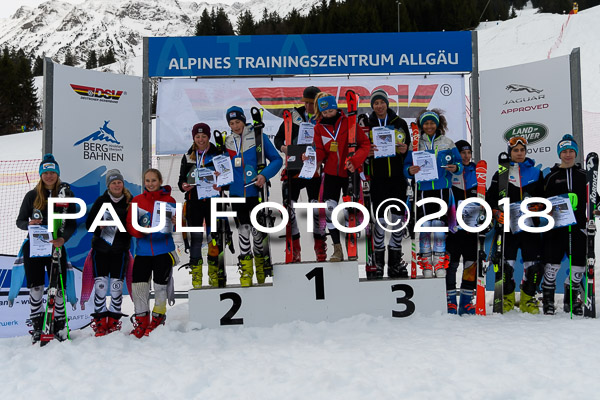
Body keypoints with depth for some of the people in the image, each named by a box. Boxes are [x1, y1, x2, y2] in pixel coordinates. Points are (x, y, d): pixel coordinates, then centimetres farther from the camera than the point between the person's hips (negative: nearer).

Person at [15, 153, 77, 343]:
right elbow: (20, 220, 6)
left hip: (57, 247, 0)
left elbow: (72, 224, 0)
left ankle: (59, 326, 11)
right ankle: (37, 326, 16)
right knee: (35, 287, 4)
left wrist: (62, 239, -18)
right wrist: (29, 225, -17)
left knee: (59, 286, 0)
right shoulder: (32, 196, 4)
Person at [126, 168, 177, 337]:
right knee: (138, 284, -2)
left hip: (164, 249, -1)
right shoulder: (136, 201, 7)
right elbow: (130, 225, 3)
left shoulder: (169, 200, 3)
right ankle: (141, 320, 14)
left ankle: (158, 316, 25)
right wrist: (140, 231, -17)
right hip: (143, 250, 1)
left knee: (160, 286, 5)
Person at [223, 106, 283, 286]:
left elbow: (277, 159, -2)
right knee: (243, 230, 2)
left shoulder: (259, 137, -2)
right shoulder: (228, 142, 9)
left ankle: (261, 269, 25)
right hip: (237, 193, 2)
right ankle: (246, 272, 11)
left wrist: (264, 175, -16)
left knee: (258, 231, 5)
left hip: (256, 192, -2)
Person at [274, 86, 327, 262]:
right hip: (294, 168, 3)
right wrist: (282, 147, -7)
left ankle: (320, 248, 13)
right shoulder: (293, 115, 7)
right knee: (288, 206, 1)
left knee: (316, 208, -4)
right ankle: (294, 248, 17)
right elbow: (278, 137, 13)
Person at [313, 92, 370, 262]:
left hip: (349, 172, -2)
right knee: (329, 210, -5)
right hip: (331, 173, 2)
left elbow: (365, 143, -6)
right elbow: (321, 152, 4)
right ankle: (337, 249, 9)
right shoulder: (319, 127, 4)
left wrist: (355, 161, -21)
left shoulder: (349, 122, -5)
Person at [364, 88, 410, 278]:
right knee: (380, 220, -5)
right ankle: (378, 263, 8)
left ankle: (395, 263, 18)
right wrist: (367, 153, -14)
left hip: (397, 177, 2)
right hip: (378, 178, -2)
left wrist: (405, 150, -6)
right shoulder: (366, 125, 6)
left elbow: (409, 148, 16)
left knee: (398, 219, 5)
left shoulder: (400, 123, 10)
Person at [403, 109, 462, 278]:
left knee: (439, 224, -3)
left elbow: (459, 163, 11)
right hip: (422, 190, 0)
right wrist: (410, 171, -15)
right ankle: (426, 264, 11)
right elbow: (406, 166, 7)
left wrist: (455, 168, -11)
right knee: (424, 225, 0)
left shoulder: (447, 143, 9)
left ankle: (440, 264, 8)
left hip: (442, 189, 0)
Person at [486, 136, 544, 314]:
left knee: (534, 264, -2)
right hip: (508, 226, -1)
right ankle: (507, 298, 13)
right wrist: (497, 213, -9)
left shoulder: (536, 173, 13)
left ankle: (528, 299, 16)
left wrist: (537, 207, -7)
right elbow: (490, 198, 7)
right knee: (505, 263, -7)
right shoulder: (501, 174, 9)